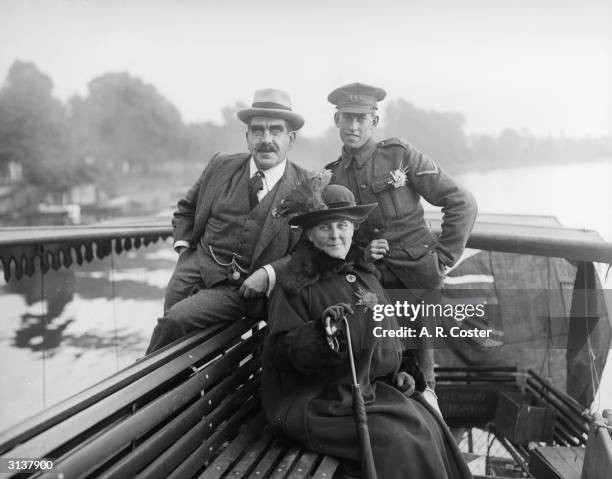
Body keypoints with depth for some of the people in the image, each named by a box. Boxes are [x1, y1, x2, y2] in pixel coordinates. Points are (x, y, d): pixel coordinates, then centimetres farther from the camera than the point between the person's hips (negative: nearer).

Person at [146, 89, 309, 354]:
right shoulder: (222, 166, 3)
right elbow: (186, 209, 19)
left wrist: (269, 273, -18)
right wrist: (183, 246, 5)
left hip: (241, 288, -4)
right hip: (195, 268, 4)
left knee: (176, 321, -18)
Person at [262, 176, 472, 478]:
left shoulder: (364, 274, 13)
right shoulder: (293, 283, -7)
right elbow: (283, 354, -12)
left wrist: (397, 372, 9)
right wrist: (321, 332, -29)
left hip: (372, 386, 6)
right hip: (316, 395, -6)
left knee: (429, 427, -15)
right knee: (395, 440, -23)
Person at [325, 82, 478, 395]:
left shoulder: (400, 155, -3)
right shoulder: (333, 177, 8)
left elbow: (462, 203, -3)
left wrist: (443, 258, -5)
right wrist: (361, 253, -2)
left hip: (417, 278, -3)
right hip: (371, 284, 3)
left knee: (417, 367, 1)